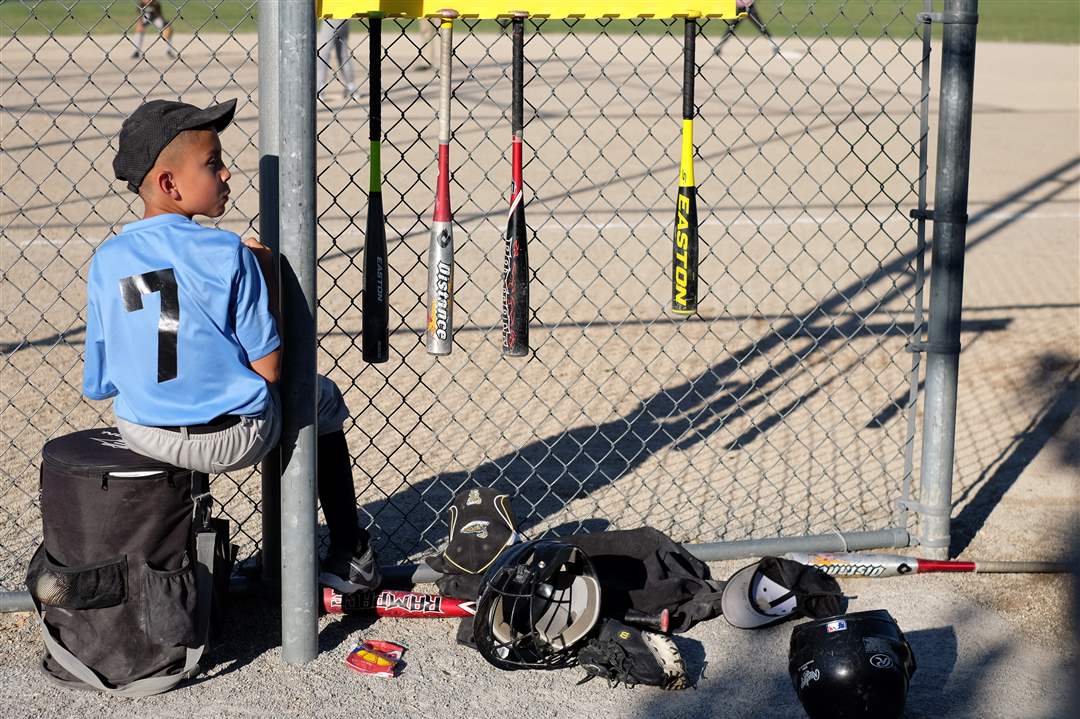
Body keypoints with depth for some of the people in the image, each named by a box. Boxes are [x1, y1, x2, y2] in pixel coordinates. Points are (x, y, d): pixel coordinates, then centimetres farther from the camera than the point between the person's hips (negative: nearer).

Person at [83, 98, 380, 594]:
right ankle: (351, 556, 32)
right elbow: (268, 368, -15)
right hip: (234, 438, -4)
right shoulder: (229, 254, -18)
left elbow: (98, 385, -1)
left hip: (140, 434, 4)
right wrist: (268, 279, -5)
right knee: (322, 399, 24)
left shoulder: (107, 260, -6)